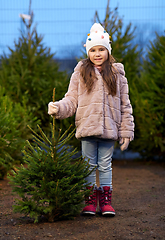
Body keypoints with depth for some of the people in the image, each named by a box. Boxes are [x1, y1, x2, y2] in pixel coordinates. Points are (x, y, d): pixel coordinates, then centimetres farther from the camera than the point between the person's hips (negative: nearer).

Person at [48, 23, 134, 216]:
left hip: (109, 128, 0)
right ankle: (90, 201, 14)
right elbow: (72, 100, 5)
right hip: (87, 127, 0)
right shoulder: (81, 72, 6)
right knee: (89, 165, 6)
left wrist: (126, 131, 5)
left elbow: (125, 105, 9)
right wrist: (58, 108, -16)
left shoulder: (117, 74, 8)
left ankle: (105, 200, 14)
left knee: (105, 165, 6)